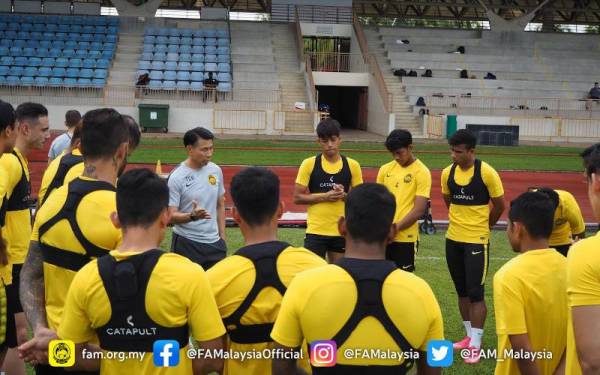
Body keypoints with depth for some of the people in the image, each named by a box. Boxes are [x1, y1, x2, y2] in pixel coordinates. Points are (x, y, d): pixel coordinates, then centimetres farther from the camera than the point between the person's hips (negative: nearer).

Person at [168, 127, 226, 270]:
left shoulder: (216, 171, 4)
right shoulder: (177, 177, -12)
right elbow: (171, 216, -12)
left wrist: (222, 237, 12)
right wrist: (192, 216, -30)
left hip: (214, 243, 5)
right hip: (186, 244, -5)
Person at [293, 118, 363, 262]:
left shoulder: (352, 165, 1)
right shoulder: (309, 164, -4)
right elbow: (298, 197, -4)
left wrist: (344, 195, -14)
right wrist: (324, 197, -17)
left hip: (342, 231, 2)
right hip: (315, 231, -2)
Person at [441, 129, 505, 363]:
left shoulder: (486, 172, -14)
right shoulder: (447, 173, 0)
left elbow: (499, 205, -3)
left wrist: (483, 226, 7)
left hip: (476, 240, -5)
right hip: (453, 239, 5)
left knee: (476, 293, -4)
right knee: (462, 291, 13)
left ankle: (476, 345, 1)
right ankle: (470, 336, 25)